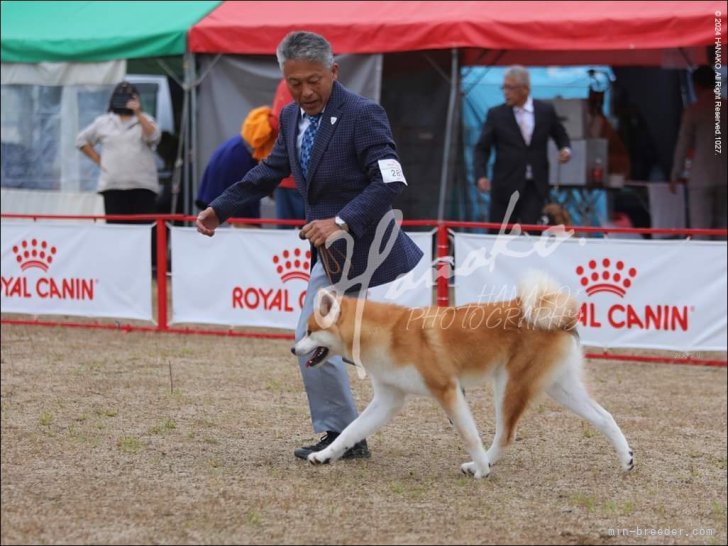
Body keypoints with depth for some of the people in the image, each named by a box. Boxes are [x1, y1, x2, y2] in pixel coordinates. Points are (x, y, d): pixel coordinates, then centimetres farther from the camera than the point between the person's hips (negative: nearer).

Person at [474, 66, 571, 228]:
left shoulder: (545, 111, 4)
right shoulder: (496, 115, 1)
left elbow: (560, 136, 18)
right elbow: (482, 148, 1)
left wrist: (565, 149, -4)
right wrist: (481, 176, -15)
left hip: (535, 187, 0)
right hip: (506, 187, 0)